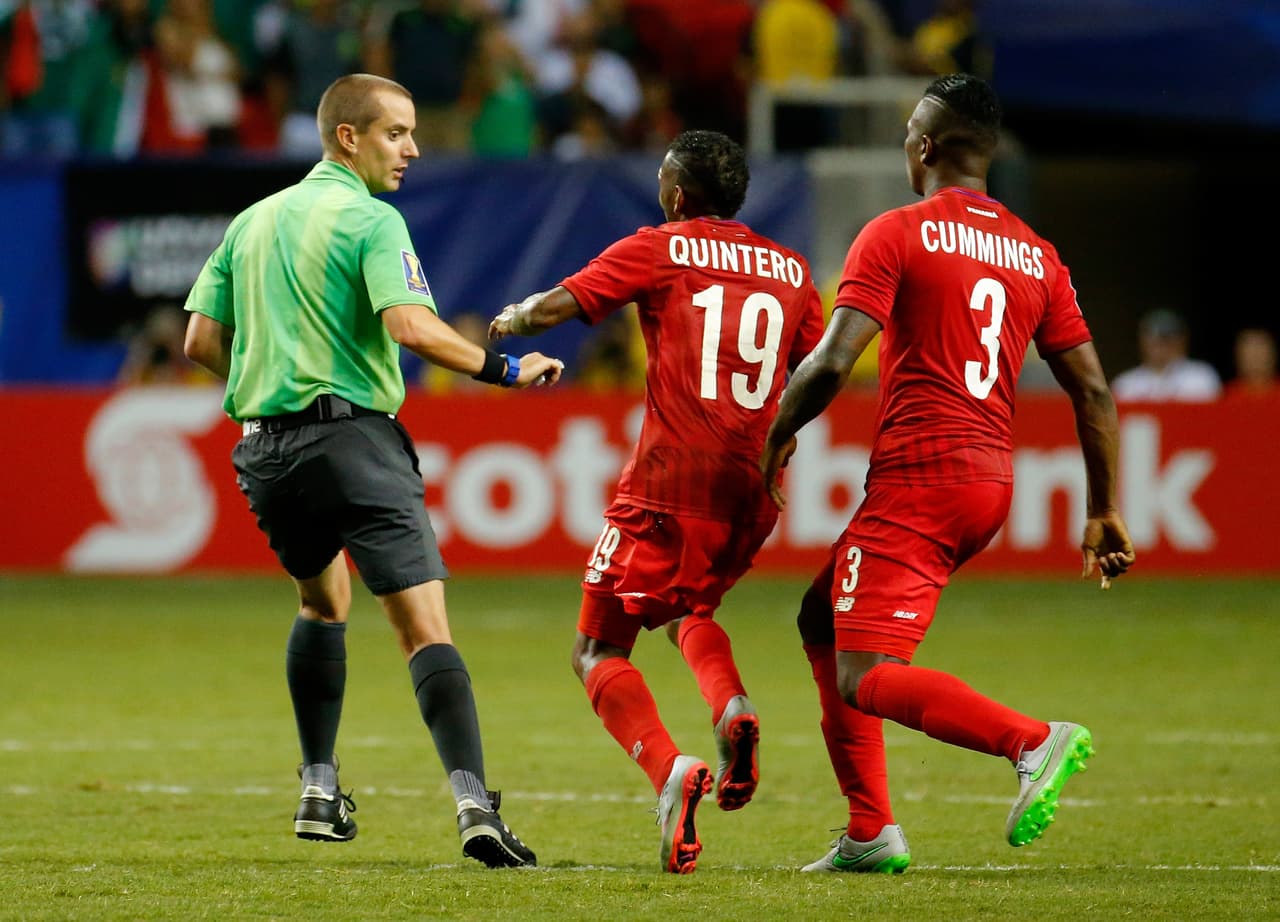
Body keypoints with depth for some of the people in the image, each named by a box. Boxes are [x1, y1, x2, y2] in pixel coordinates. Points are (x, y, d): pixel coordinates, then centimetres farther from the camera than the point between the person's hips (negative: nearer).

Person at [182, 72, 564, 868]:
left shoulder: (255, 221, 15)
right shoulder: (371, 220, -6)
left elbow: (203, 340, 15)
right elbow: (411, 327, -21)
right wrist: (504, 369, -12)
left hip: (265, 445, 7)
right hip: (354, 438, -7)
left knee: (323, 604, 29)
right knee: (425, 625, -11)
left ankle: (319, 791, 25)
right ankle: (474, 803, -25)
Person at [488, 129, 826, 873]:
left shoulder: (658, 250, 1)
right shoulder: (792, 271, 13)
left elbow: (557, 305, -3)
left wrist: (508, 323, 17)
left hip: (671, 483, -5)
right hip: (754, 490, 5)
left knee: (600, 650, 3)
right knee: (689, 611, 30)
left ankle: (670, 772, -24)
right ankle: (734, 710, -3)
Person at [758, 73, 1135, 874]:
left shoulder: (897, 235, -6)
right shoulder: (1036, 255, 12)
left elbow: (831, 364, -14)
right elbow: (1094, 393, 11)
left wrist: (778, 437, 3)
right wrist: (1106, 513, 17)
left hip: (918, 478, -8)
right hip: (992, 479, 8)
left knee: (865, 679, -12)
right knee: (823, 619, 22)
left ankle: (1034, 740, -32)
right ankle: (871, 832, 18)